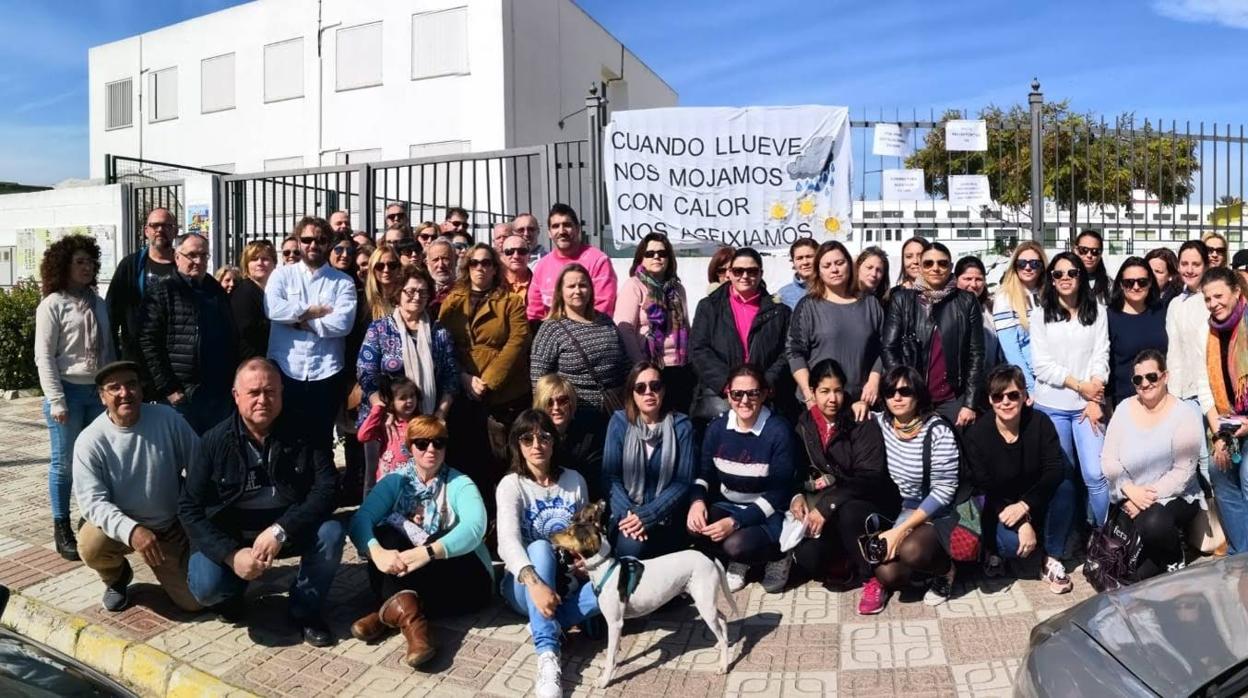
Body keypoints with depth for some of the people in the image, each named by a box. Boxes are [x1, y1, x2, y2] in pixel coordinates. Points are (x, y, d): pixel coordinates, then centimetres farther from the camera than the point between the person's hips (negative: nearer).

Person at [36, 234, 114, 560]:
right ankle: (61, 528, 13)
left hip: (99, 391, 5)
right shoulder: (52, 305, -6)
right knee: (64, 462, 3)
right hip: (69, 391, -5)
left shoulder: (98, 303, 11)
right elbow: (44, 358, -10)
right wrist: (56, 401, -15)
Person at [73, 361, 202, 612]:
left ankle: (161, 569, 29)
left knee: (194, 601, -6)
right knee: (90, 547, -34)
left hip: (171, 527, 1)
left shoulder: (167, 419, -14)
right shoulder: (90, 441, -17)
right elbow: (93, 502, -22)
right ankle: (117, 578, 4)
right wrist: (131, 530, -39)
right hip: (119, 526, 0)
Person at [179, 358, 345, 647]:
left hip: (290, 530, 1)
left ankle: (305, 610, -2)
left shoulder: (303, 435, -9)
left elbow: (326, 490, -16)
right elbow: (189, 507, -10)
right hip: (230, 535, 0)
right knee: (205, 586, -27)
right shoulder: (215, 441, -8)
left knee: (331, 533, -27)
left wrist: (280, 530, -31)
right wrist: (231, 554, -24)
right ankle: (232, 593, 12)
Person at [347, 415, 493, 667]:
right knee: (385, 533, -23)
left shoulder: (460, 484, -6)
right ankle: (406, 610, -37)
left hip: (461, 580, -2)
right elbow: (360, 519, -15)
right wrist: (377, 552, -37)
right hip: (404, 578, 2)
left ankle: (393, 610, -27)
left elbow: (475, 526, -26)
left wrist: (429, 552, -42)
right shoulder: (396, 481, 2)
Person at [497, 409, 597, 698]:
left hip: (567, 581, 3)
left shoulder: (574, 480, 2)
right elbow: (508, 540, -26)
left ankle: (547, 622, -24)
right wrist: (535, 583, -44)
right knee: (539, 546, -37)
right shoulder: (511, 485, -10)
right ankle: (547, 656, -44)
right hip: (524, 584, -3)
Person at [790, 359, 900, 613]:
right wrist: (798, 496, -11)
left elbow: (870, 477, -17)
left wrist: (827, 505, -26)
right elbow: (798, 470, 11)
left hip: (867, 502, -3)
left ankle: (871, 578, -12)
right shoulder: (805, 424, 3)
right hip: (822, 505, 3)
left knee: (848, 514, -38)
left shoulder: (862, 423, -10)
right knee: (807, 558, -25)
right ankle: (843, 557, 9)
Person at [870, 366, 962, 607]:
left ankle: (945, 569, 1)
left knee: (911, 551, -34)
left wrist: (903, 529, -22)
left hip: (932, 515, -3)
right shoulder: (879, 422, -3)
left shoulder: (938, 432, -15)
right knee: (888, 574, -22)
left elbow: (943, 490, -17)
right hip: (892, 511, 3)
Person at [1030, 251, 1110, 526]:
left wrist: (1094, 401, -9)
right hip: (1051, 406, 0)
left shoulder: (1097, 312, 8)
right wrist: (1080, 385, -10)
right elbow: (1041, 364, -4)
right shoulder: (1040, 314, 4)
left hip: (1087, 406, 0)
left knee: (1095, 475, -8)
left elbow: (1101, 357, 0)